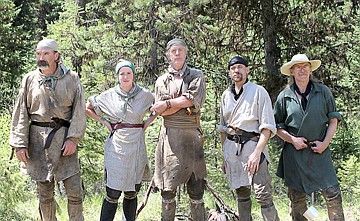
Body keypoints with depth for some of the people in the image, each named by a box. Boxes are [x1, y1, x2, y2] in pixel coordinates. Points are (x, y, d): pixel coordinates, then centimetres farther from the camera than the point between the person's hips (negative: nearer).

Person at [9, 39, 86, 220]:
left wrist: (73, 138, -9)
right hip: (38, 139, 1)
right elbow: (20, 114, 6)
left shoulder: (71, 79, 5)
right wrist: (20, 144, -1)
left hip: (64, 138, -1)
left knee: (74, 190, -4)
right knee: (44, 191, 6)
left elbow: (79, 111, 2)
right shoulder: (30, 80, 7)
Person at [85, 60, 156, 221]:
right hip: (116, 147, -1)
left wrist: (147, 123, 7)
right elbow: (88, 108, 16)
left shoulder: (145, 95, 3)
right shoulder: (108, 96, 2)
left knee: (131, 194, 7)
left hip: (136, 147, 1)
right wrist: (104, 122, 5)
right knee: (113, 194, -5)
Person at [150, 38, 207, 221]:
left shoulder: (196, 76, 11)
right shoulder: (162, 80, 13)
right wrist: (183, 104, -8)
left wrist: (168, 104, -6)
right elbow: (161, 112, 1)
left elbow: (194, 99, -7)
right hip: (170, 135, 1)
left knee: (196, 187, 0)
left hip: (192, 136, -1)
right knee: (168, 189, 1)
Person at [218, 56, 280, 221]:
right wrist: (224, 156, 16)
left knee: (263, 195, -14)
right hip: (231, 147, 5)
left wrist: (257, 152, -17)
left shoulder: (258, 91, 1)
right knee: (241, 194, 7)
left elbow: (267, 127, -6)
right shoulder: (226, 95, 17)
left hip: (253, 144, -5)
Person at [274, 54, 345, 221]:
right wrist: (292, 139, -7)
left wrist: (325, 143, -3)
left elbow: (333, 120, 9)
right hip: (294, 153, 0)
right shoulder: (284, 96, 5)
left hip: (320, 151, 0)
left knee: (332, 193, -6)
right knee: (297, 197, 4)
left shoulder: (323, 92, 6)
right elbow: (277, 127, 9)